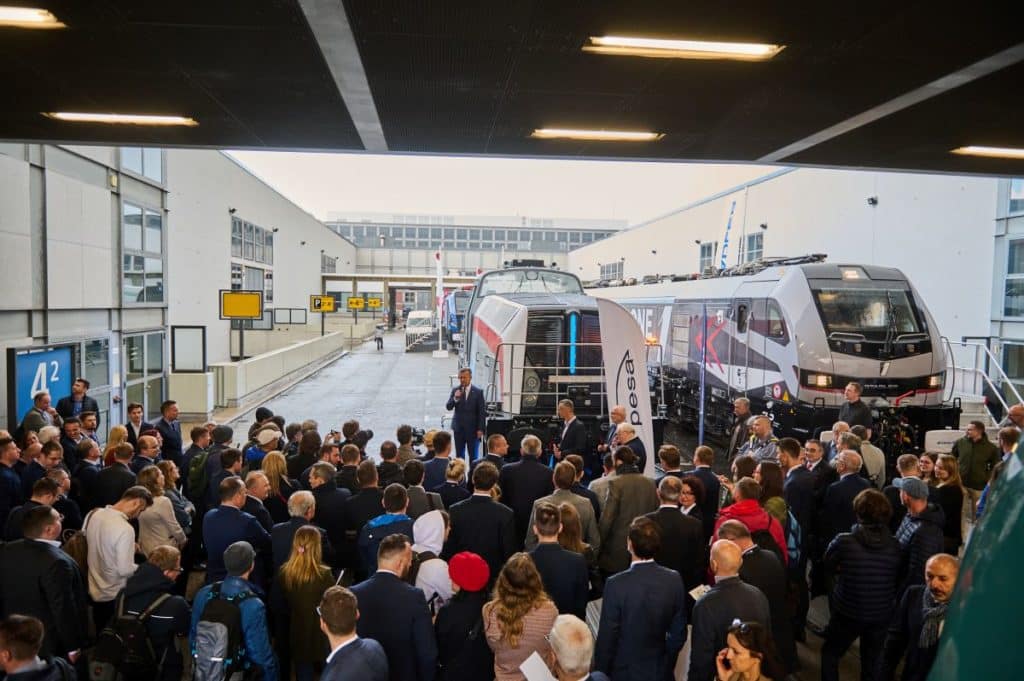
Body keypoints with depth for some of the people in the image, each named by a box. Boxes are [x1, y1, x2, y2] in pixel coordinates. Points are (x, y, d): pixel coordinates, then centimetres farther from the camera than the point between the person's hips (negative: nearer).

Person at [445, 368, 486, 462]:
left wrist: (480, 429, -9)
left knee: (473, 456, 3)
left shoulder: (478, 392, -4)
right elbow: (448, 407, -1)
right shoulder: (455, 390, 3)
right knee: (459, 455, 7)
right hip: (458, 428, 2)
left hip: (472, 429, -2)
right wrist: (455, 398, -19)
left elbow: (482, 412, -4)